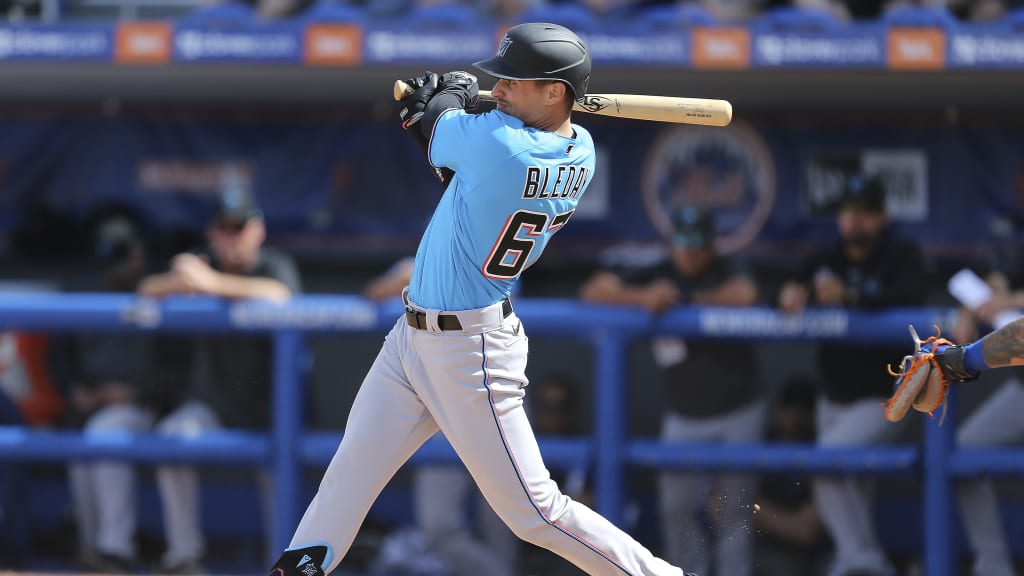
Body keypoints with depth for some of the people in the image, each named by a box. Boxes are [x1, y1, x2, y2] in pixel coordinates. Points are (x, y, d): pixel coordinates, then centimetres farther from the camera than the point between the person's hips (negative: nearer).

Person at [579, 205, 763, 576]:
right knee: (676, 508, 0)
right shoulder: (656, 276, 0)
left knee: (733, 511, -2)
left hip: (738, 413, -3)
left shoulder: (728, 271, -7)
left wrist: (681, 302, -18)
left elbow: (744, 295, -31)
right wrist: (643, 298, -25)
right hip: (683, 417, 3)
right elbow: (593, 291, -7)